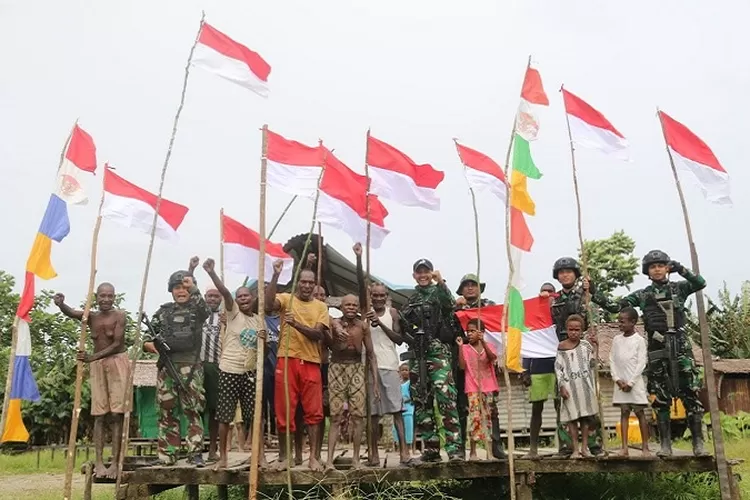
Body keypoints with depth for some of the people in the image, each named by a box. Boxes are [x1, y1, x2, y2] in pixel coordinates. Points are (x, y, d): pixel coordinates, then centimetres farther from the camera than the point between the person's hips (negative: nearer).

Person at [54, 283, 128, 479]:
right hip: (97, 365, 4)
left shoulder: (119, 315, -7)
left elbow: (117, 344, -14)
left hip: (117, 362, -4)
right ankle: (99, 462, 2)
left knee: (116, 414, -6)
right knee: (99, 414, 2)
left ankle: (115, 462, -5)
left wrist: (93, 357, -26)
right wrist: (60, 304, -38)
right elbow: (70, 313, -14)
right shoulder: (91, 316, 6)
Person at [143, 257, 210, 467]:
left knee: (193, 411, -5)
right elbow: (147, 340, 17)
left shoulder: (197, 309, 9)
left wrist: (193, 288, -25)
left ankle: (195, 454, -3)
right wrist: (152, 346, -6)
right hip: (166, 367, 3)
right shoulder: (163, 312, 16)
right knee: (166, 412, 5)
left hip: (190, 367, -3)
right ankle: (166, 456, 11)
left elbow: (205, 309, -17)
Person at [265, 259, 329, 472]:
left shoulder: (321, 307, 8)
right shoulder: (286, 299, 4)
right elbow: (269, 302, -19)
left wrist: (296, 323, -19)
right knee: (284, 411, 3)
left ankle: (314, 456, 11)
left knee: (313, 412, 3)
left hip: (311, 363, 1)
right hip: (287, 361, -1)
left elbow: (318, 334, -5)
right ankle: (283, 456, 14)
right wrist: (276, 275, -27)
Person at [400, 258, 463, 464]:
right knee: (421, 401, 5)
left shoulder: (439, 292, 6)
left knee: (445, 397, -17)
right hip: (416, 354, 6)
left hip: (438, 351, -5)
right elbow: (404, 328, 21)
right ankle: (431, 449, 12)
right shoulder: (410, 300, 20)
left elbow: (451, 305, -15)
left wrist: (440, 282, -24)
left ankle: (454, 447, -17)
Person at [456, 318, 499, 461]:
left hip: (489, 388, 2)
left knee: (489, 417, 4)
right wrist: (460, 347, -13)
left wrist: (483, 341, -27)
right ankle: (473, 451, -6)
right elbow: (462, 366, -8)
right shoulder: (465, 348, 5)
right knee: (475, 418, -9)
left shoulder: (488, 346, 7)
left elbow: (493, 357, -15)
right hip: (473, 389, -1)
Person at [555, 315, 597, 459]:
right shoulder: (561, 347, -1)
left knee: (585, 416, 6)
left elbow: (591, 365, 15)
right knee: (572, 417, -1)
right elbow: (558, 368, -3)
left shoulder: (586, 345, 6)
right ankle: (575, 449, 5)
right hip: (569, 385, -2)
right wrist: (561, 387, -8)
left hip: (585, 384, 3)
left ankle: (584, 447, 15)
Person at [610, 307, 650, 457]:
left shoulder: (639, 340, -4)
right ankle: (624, 447, 4)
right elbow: (612, 361, 7)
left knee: (640, 413, 0)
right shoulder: (616, 339, 8)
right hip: (620, 383, 4)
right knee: (624, 413, 4)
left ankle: (645, 447, 5)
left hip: (635, 382, -4)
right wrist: (617, 379, -6)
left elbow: (641, 363, -8)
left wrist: (630, 382, -12)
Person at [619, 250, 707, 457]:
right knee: (661, 397, 3)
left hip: (680, 344, -1)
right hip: (657, 347, 1)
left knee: (690, 393, -4)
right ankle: (665, 444, 8)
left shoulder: (679, 288, 7)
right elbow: (617, 305, 9)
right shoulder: (642, 295, 9)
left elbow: (701, 283, -8)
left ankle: (698, 442, 2)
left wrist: (681, 269, -13)